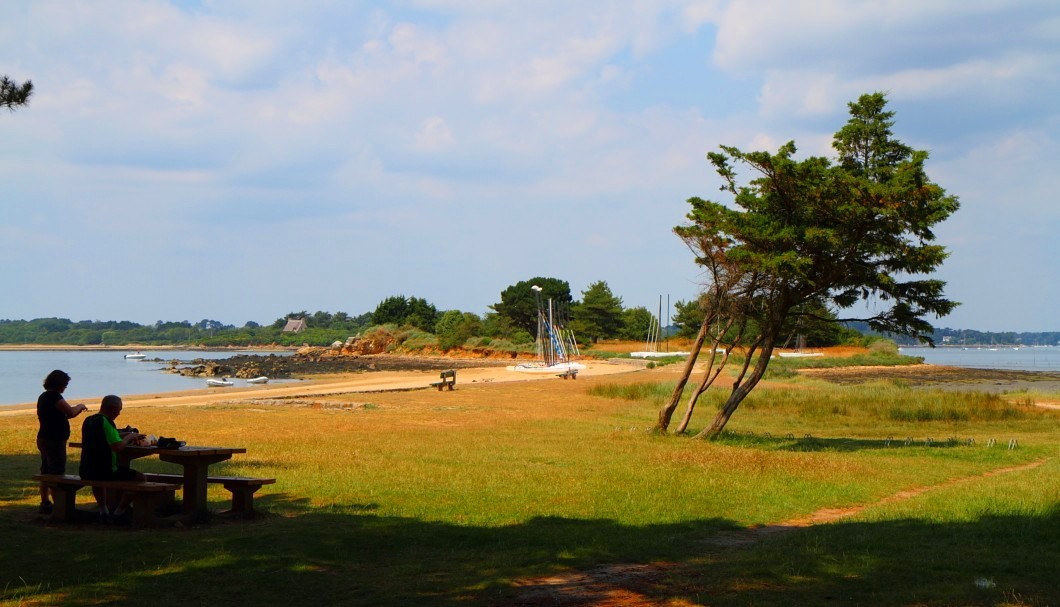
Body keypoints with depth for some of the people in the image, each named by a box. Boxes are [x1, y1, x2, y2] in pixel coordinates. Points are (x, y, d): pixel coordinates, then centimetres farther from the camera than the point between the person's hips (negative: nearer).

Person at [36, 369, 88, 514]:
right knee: (57, 473, -7)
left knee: (46, 472, 15)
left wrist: (76, 409, 16)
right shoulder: (54, 396, -17)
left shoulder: (44, 396, 14)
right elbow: (71, 412, -24)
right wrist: (80, 407, -4)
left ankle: (45, 503, 20)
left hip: (44, 438, 10)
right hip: (54, 441, -10)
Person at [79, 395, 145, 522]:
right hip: (104, 472, -9)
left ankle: (104, 511, 34)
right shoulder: (105, 422, -17)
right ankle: (118, 513, 3)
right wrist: (129, 437, -8)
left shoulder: (88, 421, 11)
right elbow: (118, 447, -26)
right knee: (139, 478, -3)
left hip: (85, 472, 9)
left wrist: (128, 435, 21)